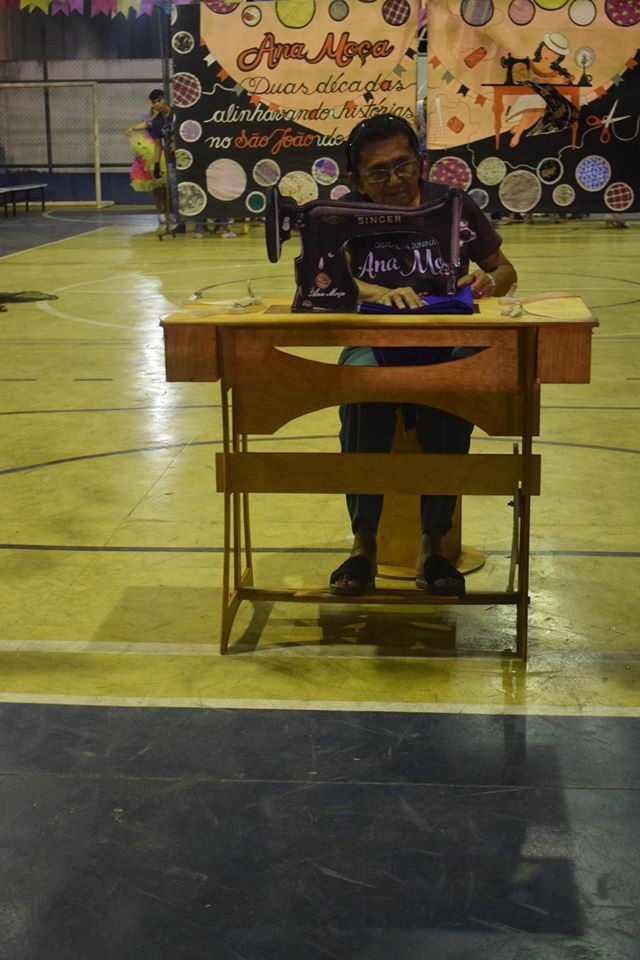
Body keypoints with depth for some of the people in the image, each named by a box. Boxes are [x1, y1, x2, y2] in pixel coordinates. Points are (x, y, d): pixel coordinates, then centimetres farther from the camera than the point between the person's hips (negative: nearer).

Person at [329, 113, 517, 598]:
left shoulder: (454, 206, 4)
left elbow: (506, 270, 10)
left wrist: (488, 281, -15)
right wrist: (378, 293, -37)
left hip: (447, 344, 1)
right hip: (373, 343, 0)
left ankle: (433, 544, -23)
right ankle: (364, 544, -27)